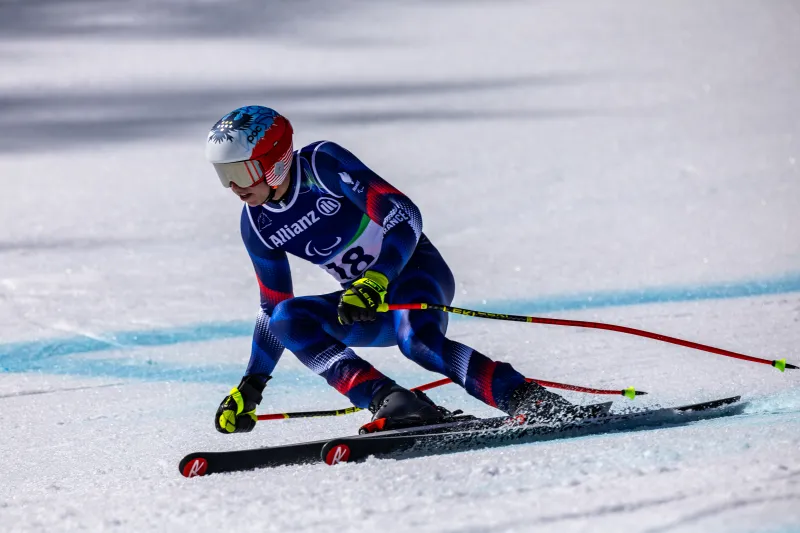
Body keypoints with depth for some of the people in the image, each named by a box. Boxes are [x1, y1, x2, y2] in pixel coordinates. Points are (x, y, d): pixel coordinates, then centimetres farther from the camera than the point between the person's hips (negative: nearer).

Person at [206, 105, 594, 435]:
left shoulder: (322, 163, -20)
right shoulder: (257, 226, -1)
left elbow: (404, 217, -26)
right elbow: (274, 306, 13)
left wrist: (376, 280, -40)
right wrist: (250, 386, 10)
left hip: (415, 270, -7)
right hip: (367, 304, 7)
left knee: (416, 340, -38)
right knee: (286, 319, -21)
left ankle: (535, 404, -37)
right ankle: (391, 403, -34)